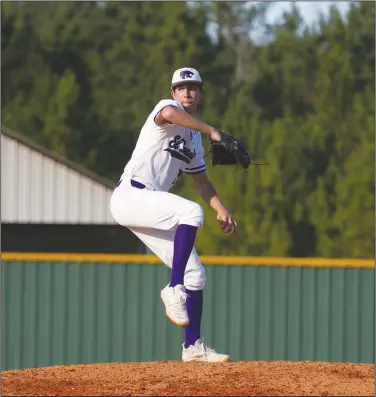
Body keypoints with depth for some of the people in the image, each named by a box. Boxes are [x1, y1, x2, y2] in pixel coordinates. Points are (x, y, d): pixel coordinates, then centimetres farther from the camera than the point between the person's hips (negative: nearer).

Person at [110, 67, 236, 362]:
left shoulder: (194, 138, 22)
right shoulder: (167, 107, -3)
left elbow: (201, 179, 27)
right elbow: (168, 113, -29)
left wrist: (221, 210, 12)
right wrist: (212, 131, -32)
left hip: (151, 208, 9)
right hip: (130, 195, -9)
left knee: (195, 274, 3)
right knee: (192, 211, -33)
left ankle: (193, 347, 10)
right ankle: (174, 289, -29)